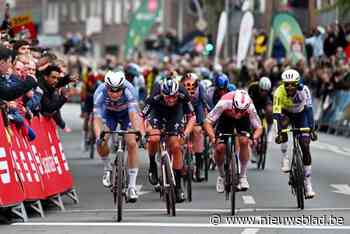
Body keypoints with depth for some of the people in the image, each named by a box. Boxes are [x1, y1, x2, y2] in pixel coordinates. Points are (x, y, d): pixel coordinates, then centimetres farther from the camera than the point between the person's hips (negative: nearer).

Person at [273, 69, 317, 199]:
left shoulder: (303, 90, -31)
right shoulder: (279, 92, -32)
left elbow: (309, 109, -33)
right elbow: (276, 114, -36)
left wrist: (311, 129, -43)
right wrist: (278, 133, -48)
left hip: (300, 114, 0)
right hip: (286, 113, 0)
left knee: (305, 147, -9)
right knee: (283, 123, -37)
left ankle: (307, 182, -3)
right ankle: (284, 158, -23)